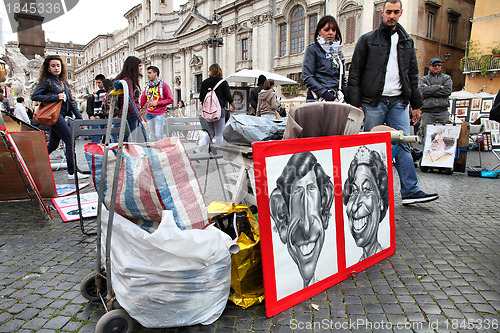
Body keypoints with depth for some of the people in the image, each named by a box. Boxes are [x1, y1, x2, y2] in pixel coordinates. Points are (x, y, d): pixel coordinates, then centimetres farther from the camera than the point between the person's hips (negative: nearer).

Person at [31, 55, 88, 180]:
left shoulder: (63, 81, 18)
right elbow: (34, 96, -9)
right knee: (71, 141, -12)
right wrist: (55, 97, -14)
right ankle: (72, 172, -8)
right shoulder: (46, 81, -3)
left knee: (53, 144, 13)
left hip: (61, 115, 8)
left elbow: (71, 100, 18)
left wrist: (79, 117, 12)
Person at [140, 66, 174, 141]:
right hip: (149, 113, 6)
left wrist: (157, 103, -13)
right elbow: (143, 99, 20)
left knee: (158, 135, -10)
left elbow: (171, 100, -7)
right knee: (152, 135, 8)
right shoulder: (148, 85, 14)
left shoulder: (163, 85, -2)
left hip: (159, 114, -5)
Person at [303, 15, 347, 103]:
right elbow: (308, 78, -6)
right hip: (317, 100, -5)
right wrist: (327, 95, -16)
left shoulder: (339, 53, 22)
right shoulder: (312, 50, 5)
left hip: (337, 100, 5)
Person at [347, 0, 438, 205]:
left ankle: (410, 191, 1)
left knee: (403, 145, -1)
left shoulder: (407, 42, 18)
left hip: (398, 102, 4)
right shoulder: (367, 40, 5)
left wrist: (416, 104, 14)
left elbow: (413, 75, 20)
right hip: (373, 102, -3)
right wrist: (355, 104, -9)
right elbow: (355, 75, -1)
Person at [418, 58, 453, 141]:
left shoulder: (447, 78, 19)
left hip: (443, 112, 1)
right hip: (427, 113, -1)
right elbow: (422, 91, -6)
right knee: (425, 135, -9)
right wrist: (438, 87, -3)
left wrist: (430, 90, -3)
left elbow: (447, 91, -1)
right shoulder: (423, 79, 15)